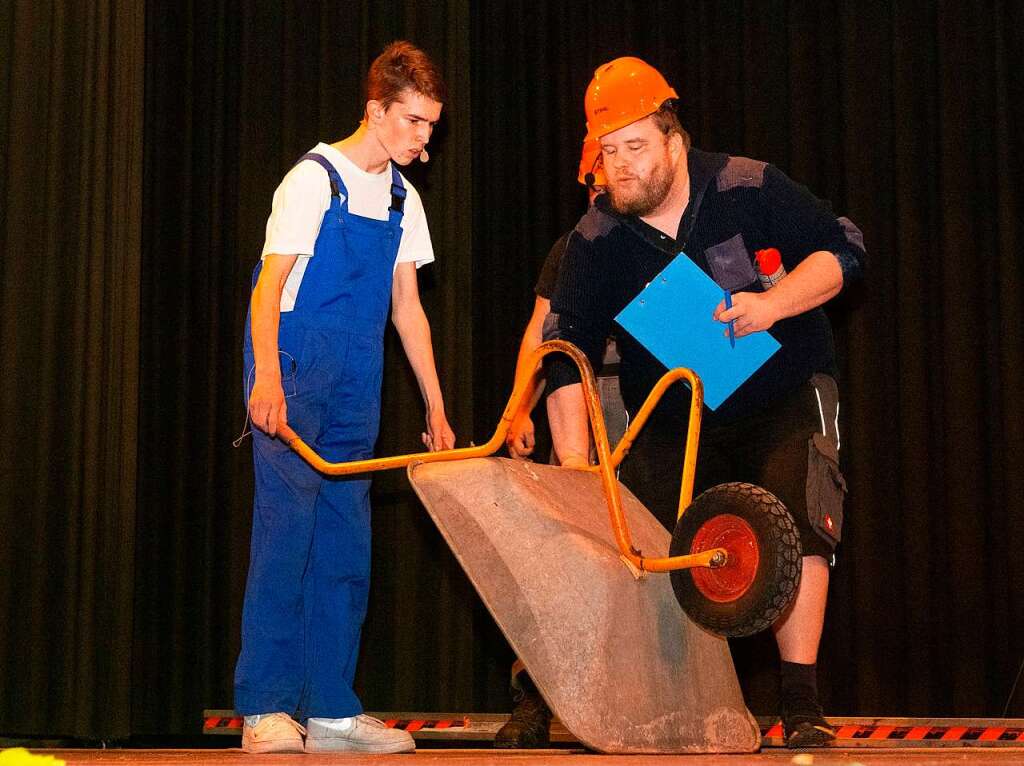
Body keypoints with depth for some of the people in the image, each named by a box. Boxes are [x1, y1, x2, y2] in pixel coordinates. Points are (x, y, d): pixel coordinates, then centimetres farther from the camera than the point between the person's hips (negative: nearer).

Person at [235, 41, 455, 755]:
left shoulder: (402, 198, 13)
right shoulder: (314, 180, -7)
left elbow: (407, 307, 16)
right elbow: (268, 289, -13)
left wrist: (436, 407, 13)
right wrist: (268, 378, -27)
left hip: (356, 387, 7)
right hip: (297, 377, -7)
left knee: (347, 545, 5)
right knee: (286, 532, -11)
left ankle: (331, 709, 9)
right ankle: (266, 709, -7)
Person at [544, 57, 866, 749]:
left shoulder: (748, 190, -11)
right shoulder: (596, 242, -7)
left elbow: (842, 250, -7)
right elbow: (568, 355, -9)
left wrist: (772, 303, -25)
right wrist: (574, 464, -19)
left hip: (782, 400, -3)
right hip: (671, 421, 3)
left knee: (795, 528, -22)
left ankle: (802, 707, -17)